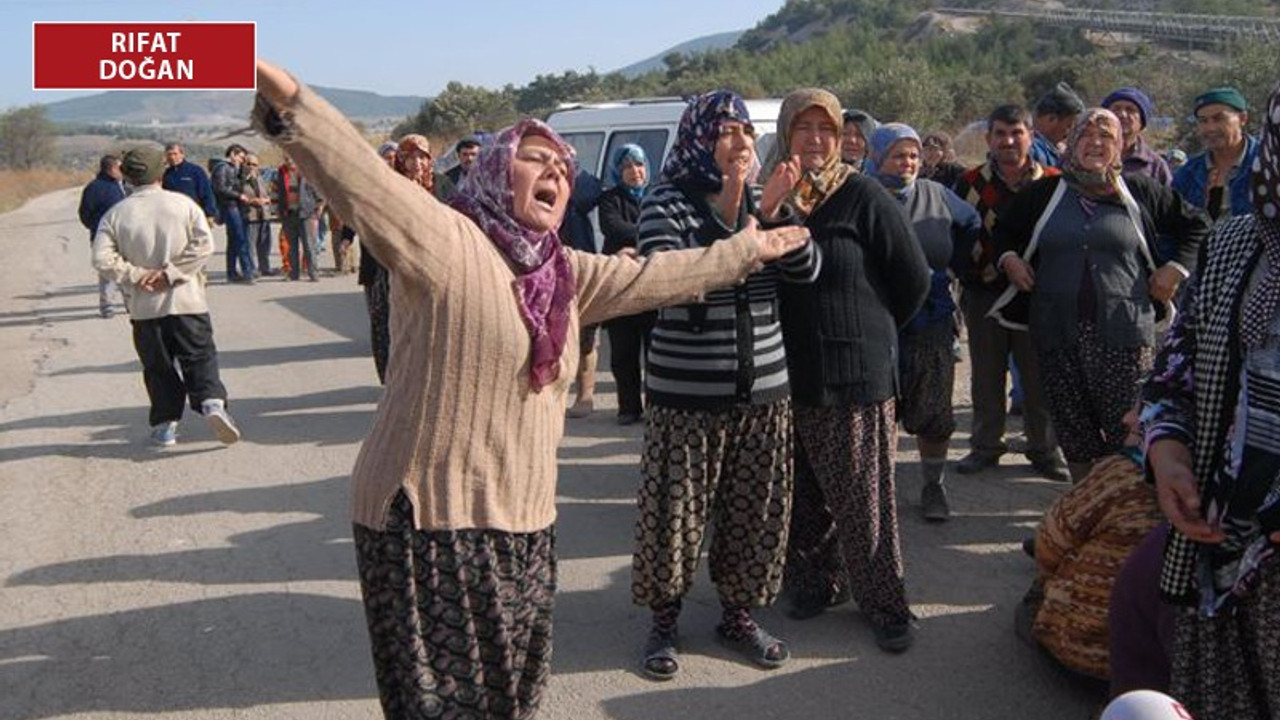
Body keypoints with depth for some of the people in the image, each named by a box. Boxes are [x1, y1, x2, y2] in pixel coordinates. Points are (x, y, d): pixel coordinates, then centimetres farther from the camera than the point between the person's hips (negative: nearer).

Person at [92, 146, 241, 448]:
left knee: (158, 366, 11)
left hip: (144, 307, 1)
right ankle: (212, 403, -17)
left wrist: (136, 276, -5)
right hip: (186, 300, -1)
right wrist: (170, 272, -11)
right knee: (200, 358, 4)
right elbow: (203, 244, -12)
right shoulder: (183, 205, -1)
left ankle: (165, 424, 12)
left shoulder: (116, 214, 0)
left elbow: (103, 258, -10)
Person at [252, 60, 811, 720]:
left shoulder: (564, 272, 11)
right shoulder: (446, 241, -12)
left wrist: (749, 249, 27)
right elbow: (365, 181, -26)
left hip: (523, 522, 8)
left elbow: (652, 276, 20)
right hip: (434, 519, -7)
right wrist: (284, 96, -41)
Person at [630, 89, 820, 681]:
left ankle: (738, 615, 30)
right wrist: (730, 219, -23)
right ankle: (664, 621, 24)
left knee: (757, 511, 11)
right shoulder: (666, 203, -6)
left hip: (763, 387, 5)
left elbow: (806, 271, -2)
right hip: (687, 390, -4)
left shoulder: (760, 200, 8)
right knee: (677, 510, 4)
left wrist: (779, 213, -18)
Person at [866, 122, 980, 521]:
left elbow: (971, 224, 22)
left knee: (933, 413, 9)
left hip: (931, 321, 3)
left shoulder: (936, 195, 5)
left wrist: (946, 264, 14)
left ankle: (933, 485, 24)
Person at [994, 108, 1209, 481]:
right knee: (1072, 429, 6)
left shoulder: (1139, 192, 8)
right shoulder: (1045, 193, 11)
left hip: (1123, 330, -2)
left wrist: (1177, 267, 5)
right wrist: (1008, 257, 6)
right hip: (1058, 334, 2)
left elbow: (1196, 225, 17)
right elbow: (1003, 229, 25)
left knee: (1128, 429, -5)